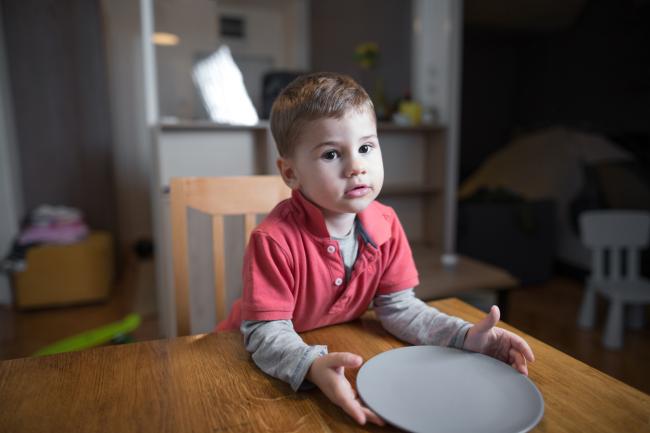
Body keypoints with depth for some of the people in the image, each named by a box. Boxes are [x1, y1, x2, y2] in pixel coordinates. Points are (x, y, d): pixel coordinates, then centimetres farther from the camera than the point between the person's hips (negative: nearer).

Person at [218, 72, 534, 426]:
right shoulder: (274, 240, -28)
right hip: (268, 366, -3)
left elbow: (398, 307, -6)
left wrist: (465, 336, -18)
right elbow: (267, 332, -25)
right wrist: (312, 367, -43)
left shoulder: (386, 225, -11)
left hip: (338, 350, 4)